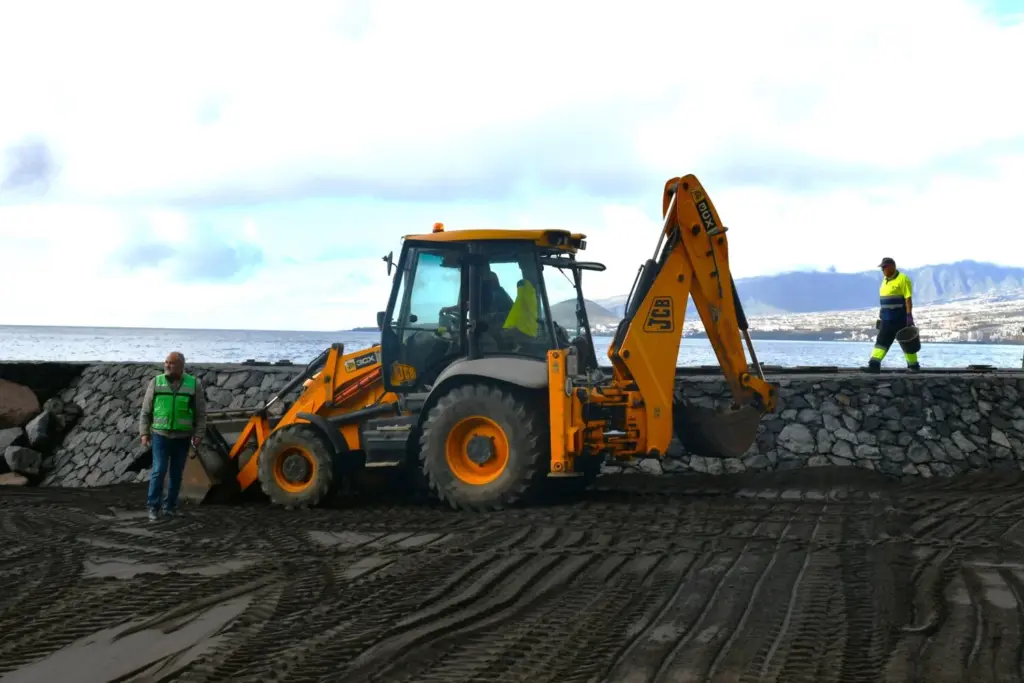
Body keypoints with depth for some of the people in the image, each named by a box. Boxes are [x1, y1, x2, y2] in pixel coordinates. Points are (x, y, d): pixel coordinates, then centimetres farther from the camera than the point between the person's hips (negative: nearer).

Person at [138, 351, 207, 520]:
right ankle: (153, 507, -3)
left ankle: (170, 506, 16)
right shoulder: (156, 383, 0)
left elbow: (201, 413, 2)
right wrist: (144, 433, -2)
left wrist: (198, 434, -4)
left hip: (182, 438, 1)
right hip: (160, 436, -1)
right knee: (158, 471, -9)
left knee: (176, 474, 6)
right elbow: (145, 411, 4)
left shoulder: (194, 384, -1)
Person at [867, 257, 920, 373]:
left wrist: (909, 316, -20)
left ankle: (913, 365, 13)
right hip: (886, 319, 8)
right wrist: (881, 316, 19)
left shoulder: (902, 279, -10)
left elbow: (908, 299, -15)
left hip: (900, 319, -8)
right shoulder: (885, 280, 16)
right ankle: (874, 364, -9)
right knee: (881, 341, -2)